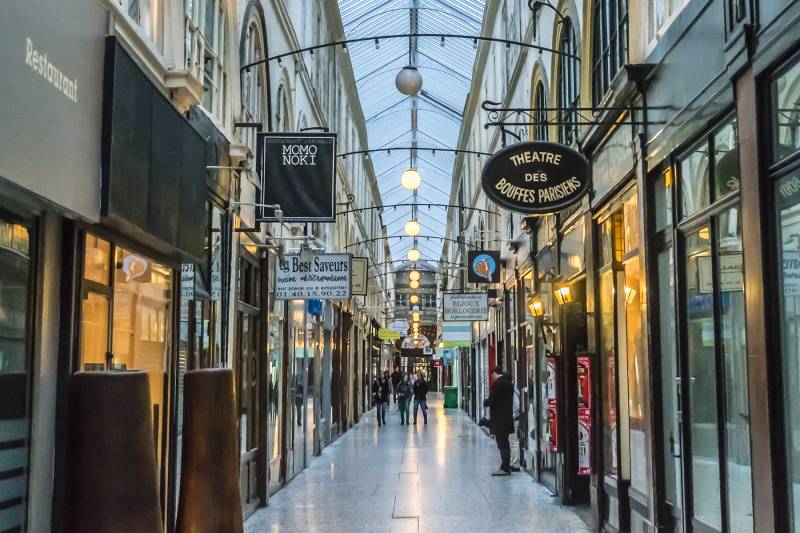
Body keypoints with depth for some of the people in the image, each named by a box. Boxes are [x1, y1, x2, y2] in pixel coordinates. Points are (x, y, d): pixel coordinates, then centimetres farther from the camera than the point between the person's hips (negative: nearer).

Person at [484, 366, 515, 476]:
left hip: (499, 419, -9)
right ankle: (506, 466, 21)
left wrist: (485, 402, 3)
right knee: (505, 443, 16)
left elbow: (491, 401, -18)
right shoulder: (509, 383, 11)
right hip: (508, 417, 9)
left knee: (502, 444, -5)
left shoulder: (497, 384, -17)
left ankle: (505, 468, -3)